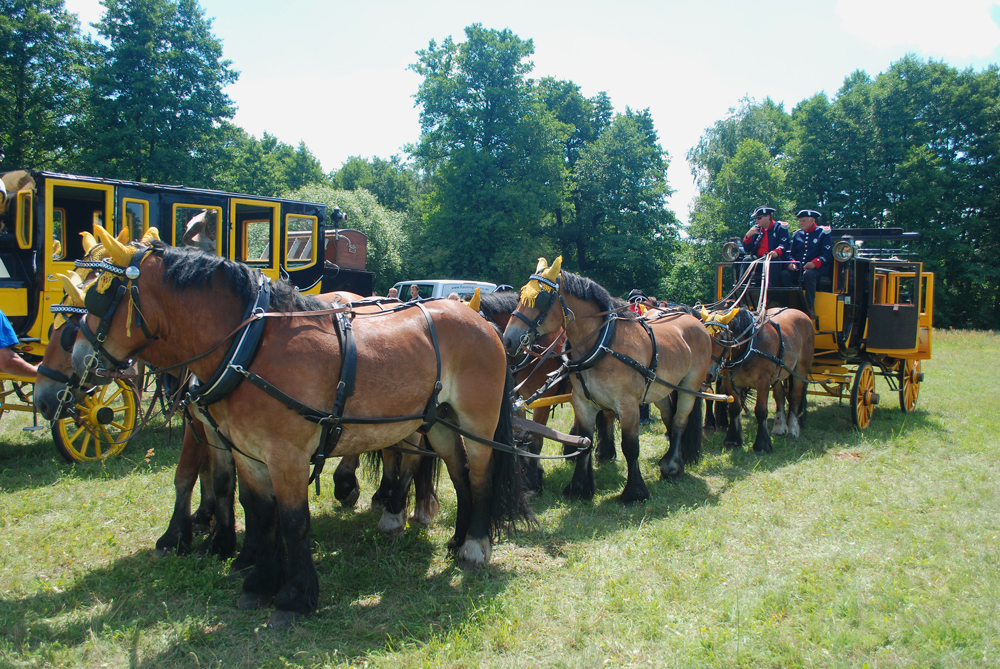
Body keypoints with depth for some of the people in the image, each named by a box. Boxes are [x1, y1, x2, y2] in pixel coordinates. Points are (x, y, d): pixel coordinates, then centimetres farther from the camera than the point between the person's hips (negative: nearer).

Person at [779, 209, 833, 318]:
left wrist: (815, 263, -25)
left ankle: (810, 308, -31)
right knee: (784, 274, -26)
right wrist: (791, 262, -5)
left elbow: (827, 254, -6)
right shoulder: (798, 234, 18)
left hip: (817, 268, -4)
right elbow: (792, 253, 19)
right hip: (798, 268, 5)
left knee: (808, 274, -38)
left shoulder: (823, 233, 2)